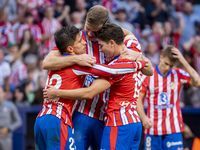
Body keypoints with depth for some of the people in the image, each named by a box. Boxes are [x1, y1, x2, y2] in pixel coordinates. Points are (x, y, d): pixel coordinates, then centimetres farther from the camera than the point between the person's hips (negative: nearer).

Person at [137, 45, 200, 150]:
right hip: (152, 129, 0)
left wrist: (184, 62, -17)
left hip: (173, 129, 0)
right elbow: (139, 99, 1)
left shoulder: (178, 74, 2)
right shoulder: (148, 75, 0)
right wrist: (143, 117, -15)